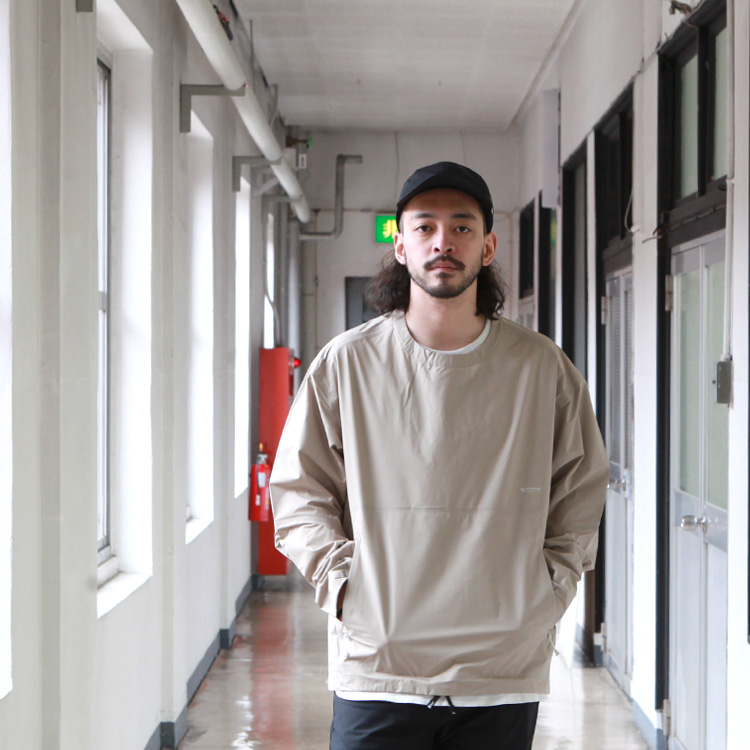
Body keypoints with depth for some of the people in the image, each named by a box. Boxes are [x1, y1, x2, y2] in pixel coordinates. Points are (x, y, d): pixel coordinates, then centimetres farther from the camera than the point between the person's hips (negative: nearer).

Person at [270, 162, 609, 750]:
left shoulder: (543, 368, 4)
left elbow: (581, 496, 14)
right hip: (375, 663, -1)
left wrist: (547, 592, 4)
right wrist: (345, 586, -4)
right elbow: (297, 493, 7)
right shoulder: (346, 363, 3)